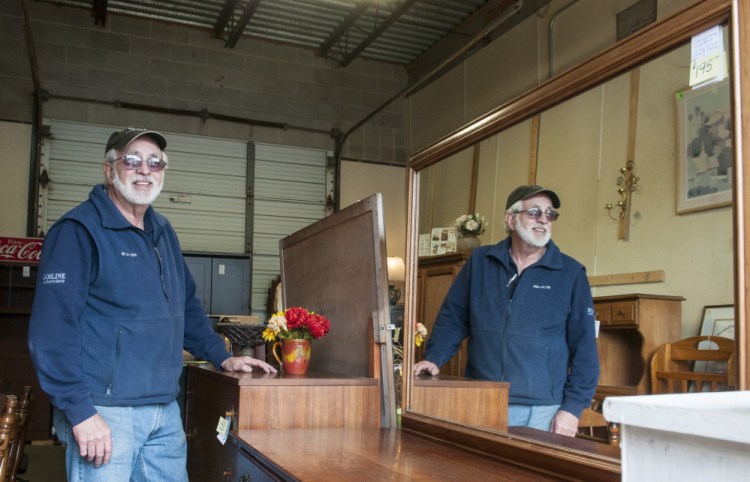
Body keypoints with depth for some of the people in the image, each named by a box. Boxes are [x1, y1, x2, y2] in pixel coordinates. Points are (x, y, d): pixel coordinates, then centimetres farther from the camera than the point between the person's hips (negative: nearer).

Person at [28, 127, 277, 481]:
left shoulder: (163, 232, 14)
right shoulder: (79, 230, -11)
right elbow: (52, 327, -18)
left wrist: (222, 357, 16)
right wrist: (80, 411, -21)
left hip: (165, 410, 8)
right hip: (105, 412, -7)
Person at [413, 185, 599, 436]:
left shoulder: (571, 273, 1)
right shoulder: (480, 262, 7)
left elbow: (584, 346, 0)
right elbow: (452, 318, 10)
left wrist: (573, 407, -6)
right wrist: (433, 358, -5)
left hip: (542, 412, -1)